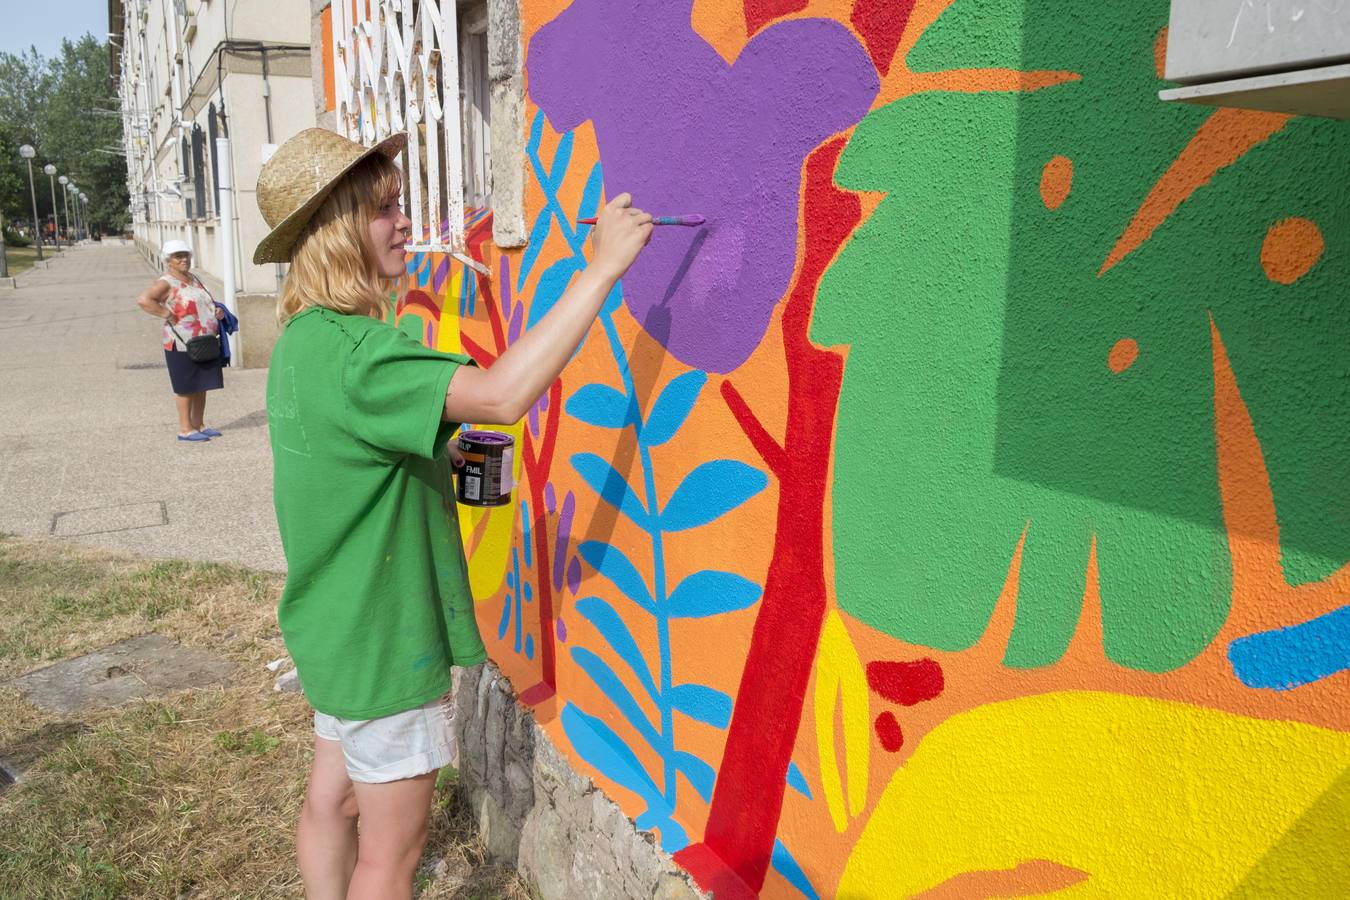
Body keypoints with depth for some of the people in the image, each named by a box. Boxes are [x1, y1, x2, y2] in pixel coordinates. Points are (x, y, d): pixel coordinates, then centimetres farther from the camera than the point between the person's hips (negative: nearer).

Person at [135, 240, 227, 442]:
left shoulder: (194, 279, 15)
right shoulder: (166, 283, -11)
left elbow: (205, 304, 29)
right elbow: (143, 300, -25)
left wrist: (218, 311, 8)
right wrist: (168, 315, -23)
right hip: (183, 344, -8)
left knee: (202, 385, 13)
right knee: (186, 387, 0)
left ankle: (199, 424, 24)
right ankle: (185, 429, 9)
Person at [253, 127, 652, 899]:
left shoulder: (303, 340, 7)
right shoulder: (353, 352, -26)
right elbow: (502, 395, -39)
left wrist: (439, 458, 4)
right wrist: (603, 267, -35)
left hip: (338, 626, 10)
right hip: (383, 637, -9)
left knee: (331, 802, 23)